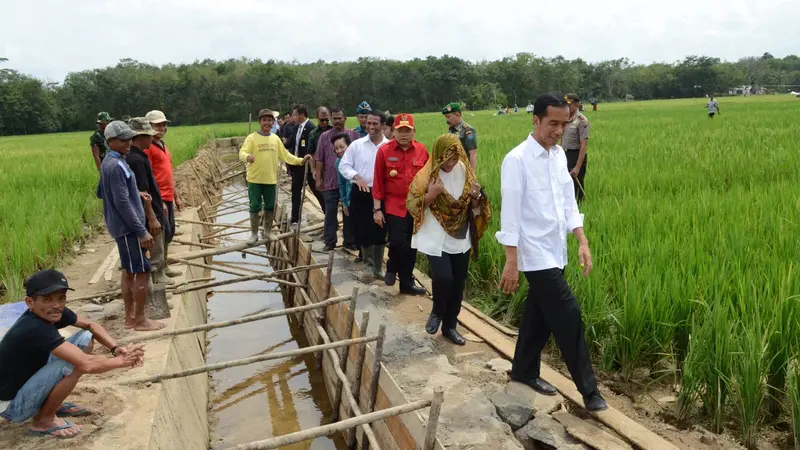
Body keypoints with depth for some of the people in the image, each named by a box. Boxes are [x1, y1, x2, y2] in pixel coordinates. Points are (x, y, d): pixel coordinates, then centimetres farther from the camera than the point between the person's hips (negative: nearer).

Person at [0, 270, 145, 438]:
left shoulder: (52, 313, -9)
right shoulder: (35, 329, -33)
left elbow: (89, 325, 2)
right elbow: (85, 365, -37)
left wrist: (116, 348, -15)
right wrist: (122, 361, -22)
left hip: (28, 383, 8)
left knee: (86, 338, 0)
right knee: (76, 360, -29)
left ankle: (54, 404, 12)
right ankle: (43, 420, -5)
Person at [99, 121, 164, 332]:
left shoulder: (114, 161, 11)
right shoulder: (115, 166, -20)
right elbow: (122, 203, -23)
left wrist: (137, 194, 7)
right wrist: (142, 231, -21)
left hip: (123, 226, 10)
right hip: (128, 227, -10)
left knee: (129, 271, 15)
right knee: (142, 271, -4)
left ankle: (130, 316, 24)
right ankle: (140, 320, 5)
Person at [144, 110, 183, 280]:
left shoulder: (163, 146, 18)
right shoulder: (147, 147, -12)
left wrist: (176, 197, 22)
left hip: (168, 197, 10)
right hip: (158, 198, -10)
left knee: (170, 232, 14)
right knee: (162, 233, -6)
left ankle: (164, 266, 26)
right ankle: (158, 270, 5)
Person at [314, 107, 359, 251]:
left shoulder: (353, 135, 2)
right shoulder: (324, 136, 5)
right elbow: (319, 160, 5)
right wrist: (318, 179, 0)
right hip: (330, 182, 1)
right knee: (330, 213, 5)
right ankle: (330, 241, 15)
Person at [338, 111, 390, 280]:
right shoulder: (356, 144, 2)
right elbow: (343, 165, 2)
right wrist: (356, 176, -13)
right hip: (361, 193, 0)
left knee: (380, 232, 10)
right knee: (364, 231, 1)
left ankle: (378, 267, 26)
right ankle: (368, 266, 20)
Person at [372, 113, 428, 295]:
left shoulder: (422, 150, 2)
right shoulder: (384, 151, -4)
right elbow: (378, 182, -3)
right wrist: (377, 209, -5)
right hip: (393, 205, -3)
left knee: (411, 246, 9)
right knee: (398, 242, -12)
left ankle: (406, 283, 24)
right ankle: (392, 269, 20)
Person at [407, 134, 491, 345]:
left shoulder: (464, 171, 1)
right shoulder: (426, 175, -10)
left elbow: (474, 207, 7)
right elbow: (411, 205, -9)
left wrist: (476, 197, -15)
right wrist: (430, 195, -24)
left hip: (460, 239, 4)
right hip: (436, 239, -4)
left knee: (458, 284, 9)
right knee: (443, 278, -17)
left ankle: (450, 326, 28)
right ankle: (437, 312, 15)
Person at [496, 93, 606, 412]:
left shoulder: (559, 155, 7)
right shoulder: (517, 160, -15)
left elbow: (568, 202, 12)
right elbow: (510, 214, -17)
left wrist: (582, 242, 4)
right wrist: (511, 262, -17)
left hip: (555, 251, 8)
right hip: (536, 254, -7)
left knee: (539, 316, 17)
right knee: (568, 316, -6)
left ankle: (525, 371, 34)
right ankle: (588, 390, 8)